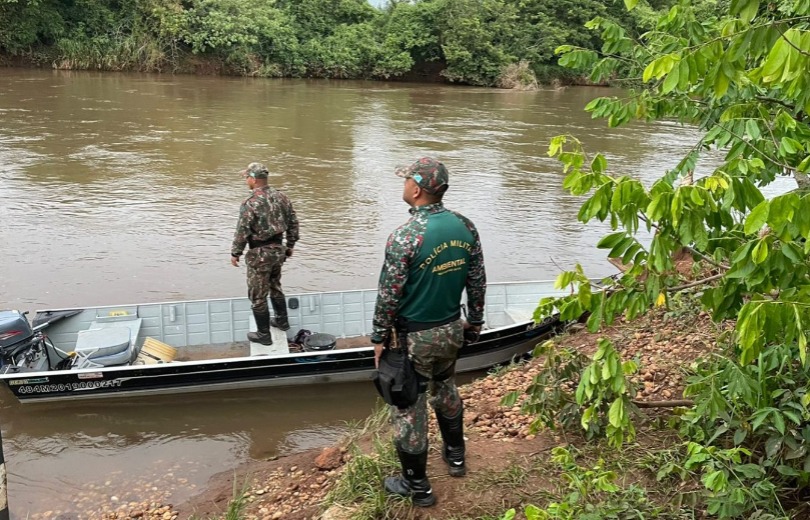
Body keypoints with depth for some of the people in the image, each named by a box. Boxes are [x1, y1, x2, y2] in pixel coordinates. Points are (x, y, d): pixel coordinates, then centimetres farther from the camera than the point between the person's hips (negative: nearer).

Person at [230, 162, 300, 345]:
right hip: (278, 249, 7)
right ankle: (282, 320, 40)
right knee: (275, 287, 27)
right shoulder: (280, 197, 1)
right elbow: (293, 222, 8)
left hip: (260, 254, -7)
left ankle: (264, 335, 15)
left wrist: (235, 253, -5)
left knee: (258, 295, 6)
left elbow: (242, 231, -18)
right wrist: (290, 245, 19)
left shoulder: (251, 203, -20)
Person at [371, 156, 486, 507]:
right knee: (445, 389, 29)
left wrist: (379, 338, -6)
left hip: (415, 337, -6)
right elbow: (477, 281, 4)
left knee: (408, 407, 9)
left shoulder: (404, 237, -24)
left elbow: (389, 295, -18)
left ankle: (417, 485, 24)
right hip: (452, 330, 6)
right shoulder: (466, 226, -5)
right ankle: (455, 455, 46)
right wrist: (475, 320, 17)